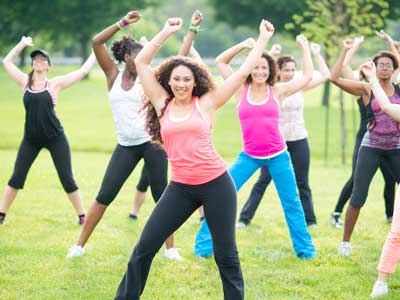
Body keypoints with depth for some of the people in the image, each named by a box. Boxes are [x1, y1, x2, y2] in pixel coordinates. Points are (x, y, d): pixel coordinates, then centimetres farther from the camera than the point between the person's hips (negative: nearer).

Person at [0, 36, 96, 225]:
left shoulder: (55, 84, -3)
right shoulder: (25, 82, 4)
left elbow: (83, 71, -2)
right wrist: (22, 44, 12)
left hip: (55, 138, -2)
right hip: (30, 138, 2)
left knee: (67, 179, 3)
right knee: (17, 178, 4)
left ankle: (82, 216, 13)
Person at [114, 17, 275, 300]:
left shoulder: (206, 103, 1)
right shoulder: (163, 104, 7)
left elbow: (243, 72, 3)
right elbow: (141, 62, 5)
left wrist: (263, 38, 7)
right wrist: (167, 32, 4)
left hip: (216, 184, -2)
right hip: (180, 188, 2)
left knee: (226, 254, 6)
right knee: (144, 247, 2)